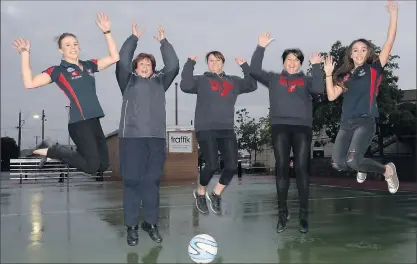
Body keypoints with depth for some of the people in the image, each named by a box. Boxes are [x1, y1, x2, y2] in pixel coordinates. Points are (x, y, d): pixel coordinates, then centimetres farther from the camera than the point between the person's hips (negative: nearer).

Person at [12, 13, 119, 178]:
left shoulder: (88, 65, 14)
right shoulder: (58, 70, -1)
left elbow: (114, 57, 13)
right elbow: (29, 83, -10)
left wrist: (107, 32, 9)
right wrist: (25, 54, -13)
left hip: (94, 121, 7)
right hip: (79, 123, -7)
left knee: (103, 165, 8)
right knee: (92, 166, -12)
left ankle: (61, 152, 24)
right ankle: (50, 151, 6)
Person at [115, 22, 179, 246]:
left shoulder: (160, 82, 19)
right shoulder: (128, 81, 14)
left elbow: (173, 66, 9)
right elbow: (122, 62, 0)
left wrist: (163, 42, 10)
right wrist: (133, 38, 4)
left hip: (156, 137, 2)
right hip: (131, 136, -2)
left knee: (152, 181, 5)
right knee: (132, 181, -2)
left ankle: (151, 223, 15)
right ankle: (131, 226, 7)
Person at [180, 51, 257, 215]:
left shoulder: (233, 81, 19)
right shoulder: (201, 80, 8)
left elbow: (252, 85, 11)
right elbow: (185, 86, -9)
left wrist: (244, 66, 7)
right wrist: (190, 63, -6)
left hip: (227, 130, 4)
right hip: (205, 129, -4)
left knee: (232, 166, -5)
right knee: (212, 165, -13)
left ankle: (215, 195, 19)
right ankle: (200, 193, 17)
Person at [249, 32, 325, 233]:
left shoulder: (306, 80, 19)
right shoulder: (274, 79, 19)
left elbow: (319, 89, 0)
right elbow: (254, 71, 6)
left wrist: (316, 66, 0)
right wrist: (261, 47, 2)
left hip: (302, 127, 0)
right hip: (280, 127, 0)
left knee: (301, 168, -5)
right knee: (282, 168, -3)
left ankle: (303, 214, 1)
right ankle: (282, 213, 5)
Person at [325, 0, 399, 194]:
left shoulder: (373, 69, 6)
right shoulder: (345, 75, 16)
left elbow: (389, 42, -3)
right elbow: (331, 96, 10)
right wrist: (329, 74, 4)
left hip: (366, 121, -4)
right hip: (346, 123, 5)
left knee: (352, 160, -23)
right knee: (338, 163, -8)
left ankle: (387, 170, 5)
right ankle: (361, 167, 27)